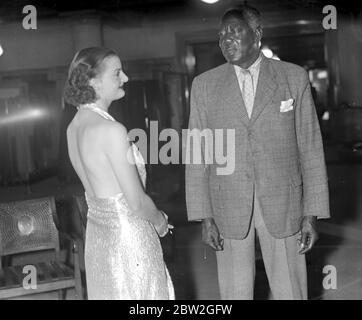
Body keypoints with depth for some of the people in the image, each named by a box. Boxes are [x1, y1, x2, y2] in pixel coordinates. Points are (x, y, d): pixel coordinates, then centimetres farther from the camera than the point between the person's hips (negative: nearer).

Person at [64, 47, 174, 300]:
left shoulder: (74, 127, 3)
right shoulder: (112, 130, -23)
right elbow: (137, 202, -20)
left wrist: (154, 215, 13)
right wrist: (160, 221, 0)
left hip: (98, 230, 8)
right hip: (127, 238, -8)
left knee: (109, 292, 20)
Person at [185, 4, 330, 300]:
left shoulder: (294, 78, 0)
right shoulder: (204, 85, 2)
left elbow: (310, 147, 0)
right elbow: (197, 154, 2)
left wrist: (312, 214, -3)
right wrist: (204, 216, -3)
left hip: (283, 205, -1)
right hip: (228, 208, 1)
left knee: (290, 291, 7)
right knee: (235, 292, 9)